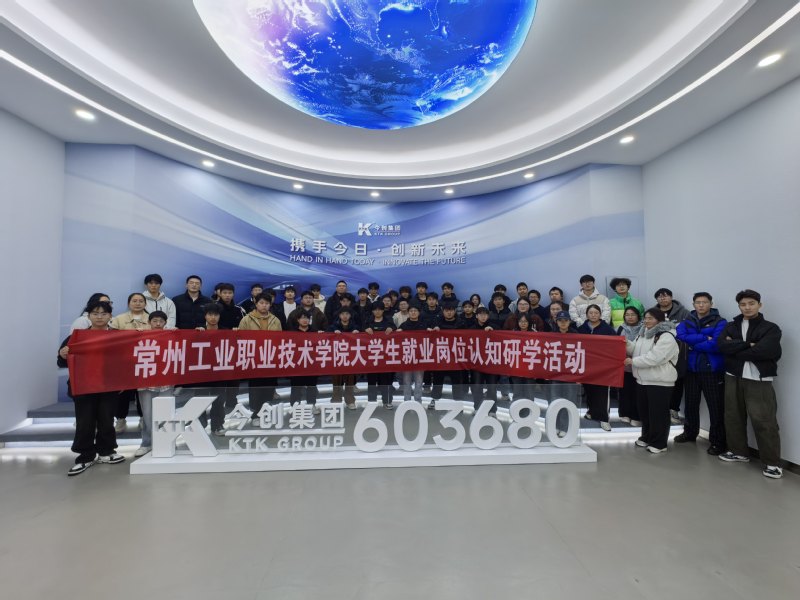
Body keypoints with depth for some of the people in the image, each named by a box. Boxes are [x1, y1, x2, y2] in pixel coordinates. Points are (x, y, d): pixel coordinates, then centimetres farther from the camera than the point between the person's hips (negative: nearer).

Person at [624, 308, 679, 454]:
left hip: (659, 382, -8)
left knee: (658, 413, 2)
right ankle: (646, 437, 33)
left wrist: (633, 361, -21)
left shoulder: (666, 337, -17)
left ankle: (659, 443, 14)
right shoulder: (643, 334, 12)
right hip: (642, 380, 9)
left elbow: (654, 358, -26)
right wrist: (628, 345, -3)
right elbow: (636, 350, 18)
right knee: (644, 411, 18)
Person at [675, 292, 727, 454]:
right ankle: (690, 432, 33)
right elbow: (680, 336, -12)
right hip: (691, 369, 5)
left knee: (716, 407, 0)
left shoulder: (720, 322, -5)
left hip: (712, 370, -4)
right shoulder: (687, 321, 7)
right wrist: (705, 338, -17)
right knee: (690, 404, 17)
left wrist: (693, 343, -9)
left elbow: (716, 345, -18)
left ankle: (717, 442, 12)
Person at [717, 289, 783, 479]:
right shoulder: (730, 326, 9)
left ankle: (772, 463, 9)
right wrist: (748, 345, -15)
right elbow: (721, 346, -8)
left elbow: (763, 351, -17)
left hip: (759, 380, -4)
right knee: (733, 417, 12)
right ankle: (739, 452, 27)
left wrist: (734, 348, -8)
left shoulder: (770, 328, -1)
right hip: (733, 378, 4)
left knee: (764, 421, -4)